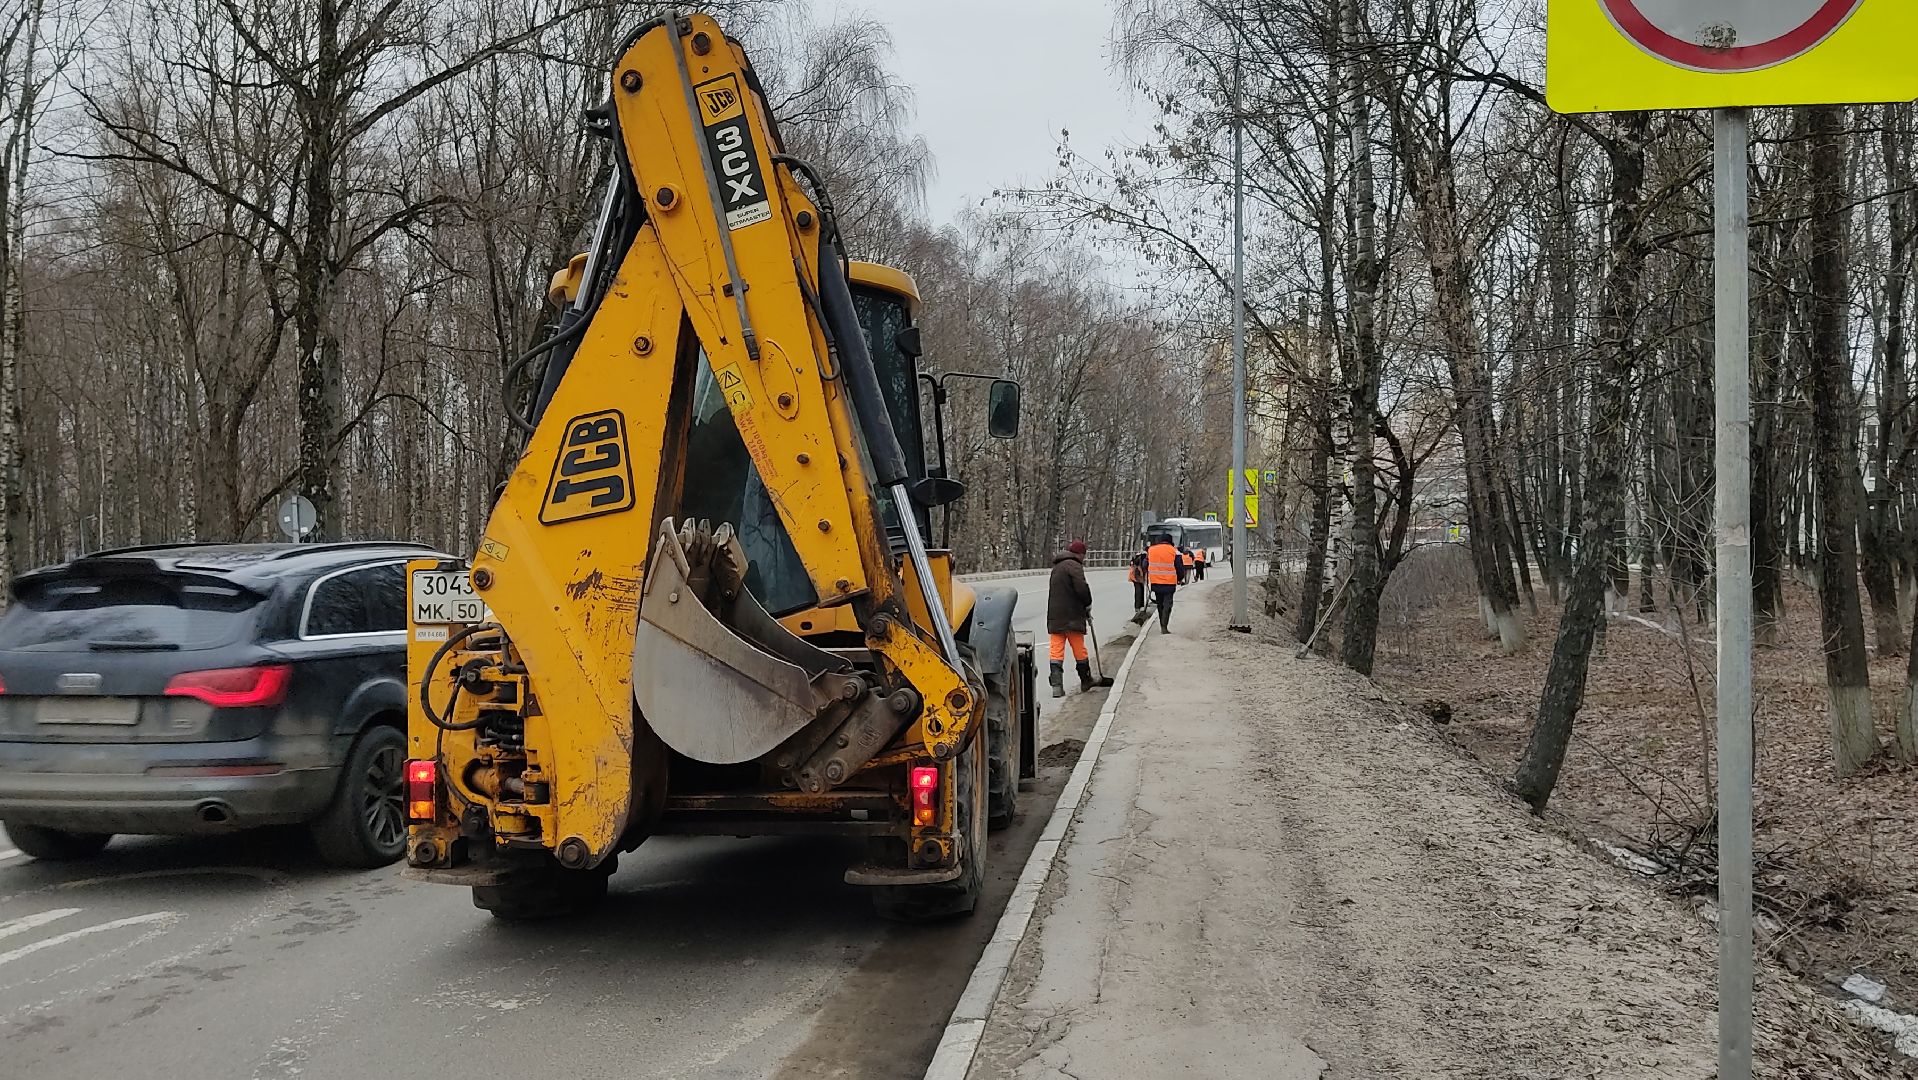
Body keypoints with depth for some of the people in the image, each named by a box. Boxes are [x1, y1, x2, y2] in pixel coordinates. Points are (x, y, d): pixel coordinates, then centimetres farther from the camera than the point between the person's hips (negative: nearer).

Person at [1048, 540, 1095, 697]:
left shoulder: (1057, 567, 19)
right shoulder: (1074, 566, -11)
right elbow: (1081, 588, -20)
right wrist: (1088, 604, 0)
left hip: (1054, 616, 7)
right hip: (1071, 616, -7)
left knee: (1056, 650, 1)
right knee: (1079, 650, 7)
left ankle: (1056, 685, -9)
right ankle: (1086, 682, 21)